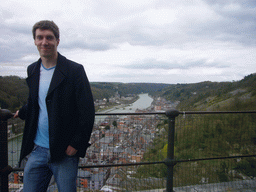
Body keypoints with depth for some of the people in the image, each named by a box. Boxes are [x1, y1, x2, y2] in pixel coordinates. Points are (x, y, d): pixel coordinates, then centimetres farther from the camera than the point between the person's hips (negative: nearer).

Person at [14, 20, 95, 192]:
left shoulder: (74, 70, -10)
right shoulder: (33, 70, 9)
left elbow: (87, 111, -13)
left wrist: (76, 144, -15)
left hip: (65, 152, -5)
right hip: (37, 151, 5)